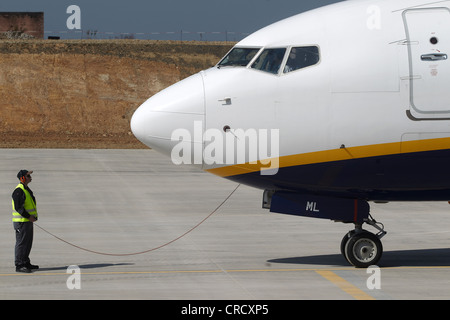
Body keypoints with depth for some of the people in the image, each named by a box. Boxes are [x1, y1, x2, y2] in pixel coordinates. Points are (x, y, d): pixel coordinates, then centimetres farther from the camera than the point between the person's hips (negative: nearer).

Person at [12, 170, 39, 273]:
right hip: (21, 221, -10)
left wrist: (33, 216, 12)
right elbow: (18, 207, -22)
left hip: (28, 221, 10)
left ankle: (26, 263, 24)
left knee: (28, 243, 16)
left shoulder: (27, 190, 17)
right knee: (21, 243, -8)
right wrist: (28, 216, -21)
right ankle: (19, 265, -6)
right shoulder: (19, 191, -16)